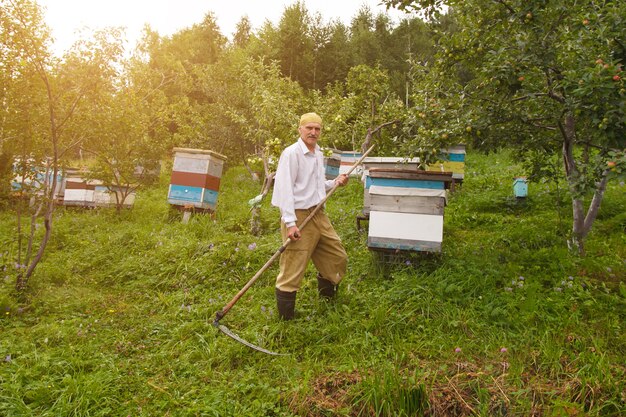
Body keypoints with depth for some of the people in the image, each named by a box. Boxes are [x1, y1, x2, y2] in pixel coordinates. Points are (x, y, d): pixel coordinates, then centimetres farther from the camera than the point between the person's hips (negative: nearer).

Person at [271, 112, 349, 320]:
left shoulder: (318, 154, 14)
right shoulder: (291, 153, -13)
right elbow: (284, 189, -19)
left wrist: (335, 182, 9)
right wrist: (290, 223, -25)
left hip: (318, 215, 9)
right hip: (299, 217, -9)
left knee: (338, 258, 17)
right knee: (292, 272, -2)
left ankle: (327, 303, 40)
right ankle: (285, 319, 13)